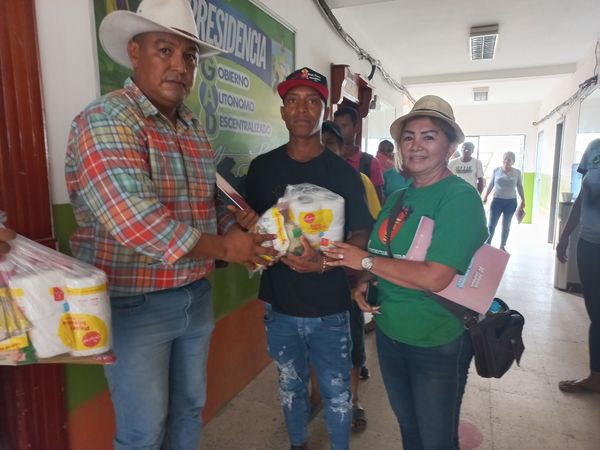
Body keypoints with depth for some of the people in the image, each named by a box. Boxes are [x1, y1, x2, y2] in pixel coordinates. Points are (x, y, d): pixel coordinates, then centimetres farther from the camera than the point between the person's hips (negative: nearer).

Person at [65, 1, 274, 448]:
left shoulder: (193, 128, 8)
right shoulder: (106, 121, -18)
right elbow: (138, 222, -31)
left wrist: (240, 231, -6)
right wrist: (225, 248, -20)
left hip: (196, 295, 7)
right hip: (134, 305, -7)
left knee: (190, 408, 23)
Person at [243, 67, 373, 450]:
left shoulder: (343, 173, -5)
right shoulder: (262, 167, 0)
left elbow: (361, 235, -5)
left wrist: (325, 261, -23)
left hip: (330, 308, -2)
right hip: (280, 305, 2)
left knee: (336, 392, 14)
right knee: (291, 386, 22)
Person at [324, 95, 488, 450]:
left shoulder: (461, 198, -18)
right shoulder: (398, 198, 4)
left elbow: (434, 278, -28)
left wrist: (365, 261, -21)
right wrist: (365, 283, -6)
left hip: (439, 344, -6)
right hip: (389, 333, 6)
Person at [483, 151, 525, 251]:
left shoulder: (517, 172, -1)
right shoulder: (496, 170, -2)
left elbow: (520, 187, 7)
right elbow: (491, 184, 7)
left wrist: (523, 200, 6)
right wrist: (485, 196, 3)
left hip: (511, 202, 1)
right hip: (497, 200, -1)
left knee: (506, 225, 10)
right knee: (491, 224, -4)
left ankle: (502, 246, 23)